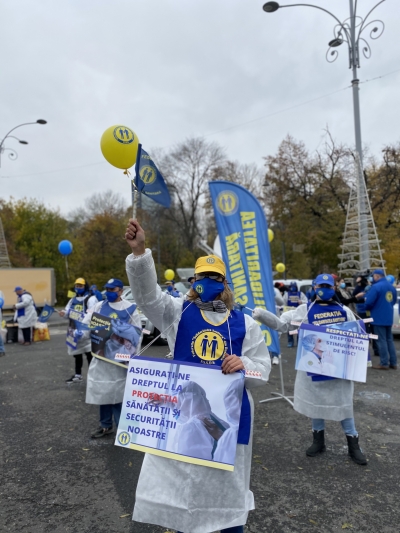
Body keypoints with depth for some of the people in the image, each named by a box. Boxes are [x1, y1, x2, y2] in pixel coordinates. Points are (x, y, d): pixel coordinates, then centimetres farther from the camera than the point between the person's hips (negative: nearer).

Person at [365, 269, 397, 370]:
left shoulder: (376, 287, -17)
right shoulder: (392, 287, 10)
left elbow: (369, 302, -19)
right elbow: (394, 301, 20)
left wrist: (368, 308, 2)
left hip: (379, 318, -8)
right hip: (389, 317, 8)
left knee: (381, 340, -2)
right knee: (389, 339, 14)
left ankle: (384, 363, 1)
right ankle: (393, 363, 18)